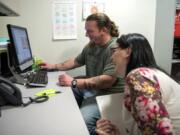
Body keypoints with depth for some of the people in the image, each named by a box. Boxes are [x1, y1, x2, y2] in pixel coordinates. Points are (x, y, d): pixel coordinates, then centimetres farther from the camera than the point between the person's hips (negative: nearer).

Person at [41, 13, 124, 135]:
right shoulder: (91, 45, 8)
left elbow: (107, 81, -28)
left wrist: (74, 82, -26)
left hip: (108, 93, -9)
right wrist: (54, 66, 17)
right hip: (89, 87, 9)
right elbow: (77, 61, 23)